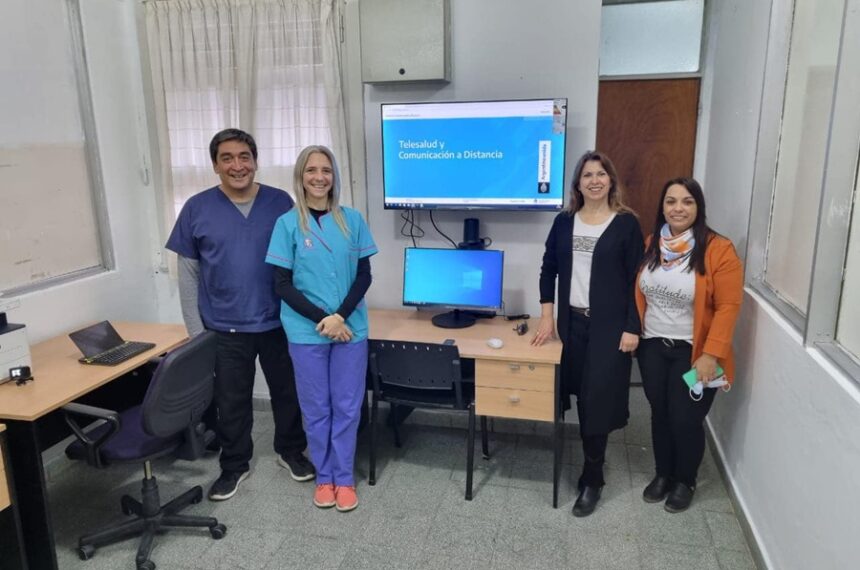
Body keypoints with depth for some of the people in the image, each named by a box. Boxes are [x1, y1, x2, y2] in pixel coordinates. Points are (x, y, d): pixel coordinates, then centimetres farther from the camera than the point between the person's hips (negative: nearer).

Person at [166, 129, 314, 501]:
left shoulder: (281, 202, -3)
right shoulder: (197, 208, -3)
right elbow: (188, 274, 0)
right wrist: (196, 331, -2)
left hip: (278, 323, 1)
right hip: (225, 329, 0)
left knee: (287, 392, 16)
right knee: (231, 402, 14)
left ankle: (290, 451, 39)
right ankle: (234, 465, 35)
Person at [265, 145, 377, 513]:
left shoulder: (352, 220, 2)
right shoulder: (288, 223, -3)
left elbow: (364, 276, 1)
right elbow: (282, 285, -4)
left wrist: (340, 316, -13)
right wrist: (322, 319, -13)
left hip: (350, 328, 1)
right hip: (307, 332, -1)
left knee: (347, 406, 8)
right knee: (316, 408, 10)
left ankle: (344, 478, 25)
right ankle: (323, 477, 28)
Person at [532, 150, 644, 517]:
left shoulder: (626, 223, -4)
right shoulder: (564, 222, 6)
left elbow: (636, 279, -4)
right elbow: (548, 270, 9)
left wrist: (632, 328, -9)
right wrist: (547, 316, 3)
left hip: (609, 326, -3)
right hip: (572, 322, 4)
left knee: (598, 401, -2)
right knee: (581, 397, 9)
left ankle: (591, 479, 11)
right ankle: (593, 461, 29)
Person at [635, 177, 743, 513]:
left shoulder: (718, 250, -14)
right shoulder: (651, 246, 2)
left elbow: (728, 306, -15)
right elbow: (637, 294, 9)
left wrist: (711, 354, -19)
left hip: (693, 351, -4)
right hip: (653, 347, 4)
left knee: (685, 419, 4)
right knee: (660, 414, 15)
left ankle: (685, 481, 30)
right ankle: (663, 474, 35)